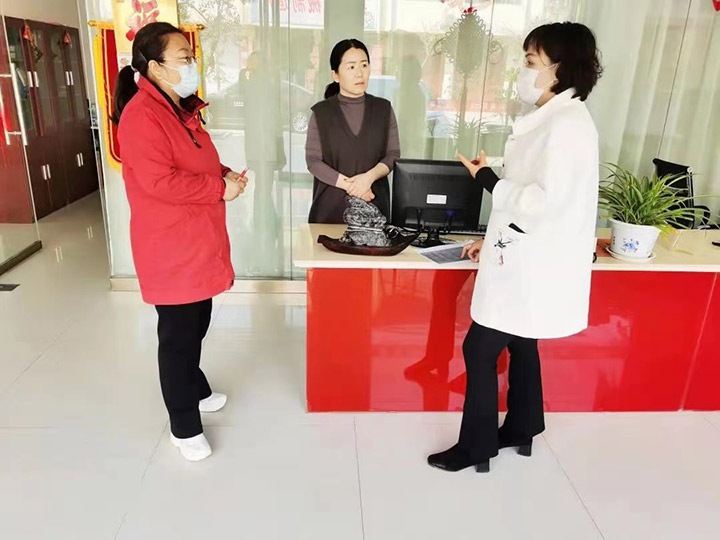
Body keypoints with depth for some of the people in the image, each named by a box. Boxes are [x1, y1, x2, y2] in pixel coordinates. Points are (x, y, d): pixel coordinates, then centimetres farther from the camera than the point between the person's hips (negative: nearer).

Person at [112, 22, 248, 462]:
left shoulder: (182, 110, 13)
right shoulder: (142, 115, -18)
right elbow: (159, 182, -27)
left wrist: (225, 175, 3)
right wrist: (220, 188, -19)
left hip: (198, 242, 9)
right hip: (170, 248, -9)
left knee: (196, 326, 21)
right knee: (179, 335, 3)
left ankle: (195, 391, 42)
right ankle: (184, 426, 19)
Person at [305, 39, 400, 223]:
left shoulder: (384, 108, 4)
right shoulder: (321, 112, -1)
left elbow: (393, 155, 2)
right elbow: (313, 161, -4)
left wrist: (369, 177, -17)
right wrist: (348, 185, -16)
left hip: (374, 202, 1)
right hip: (331, 203, -1)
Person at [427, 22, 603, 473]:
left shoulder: (568, 124, -19)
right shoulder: (551, 119, 12)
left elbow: (546, 200, -26)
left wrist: (487, 178, -14)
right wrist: (494, 238, 15)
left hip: (533, 265, -10)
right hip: (525, 257, 10)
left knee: (480, 349, -1)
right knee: (520, 345, 20)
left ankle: (476, 447, 15)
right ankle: (520, 430, 37)